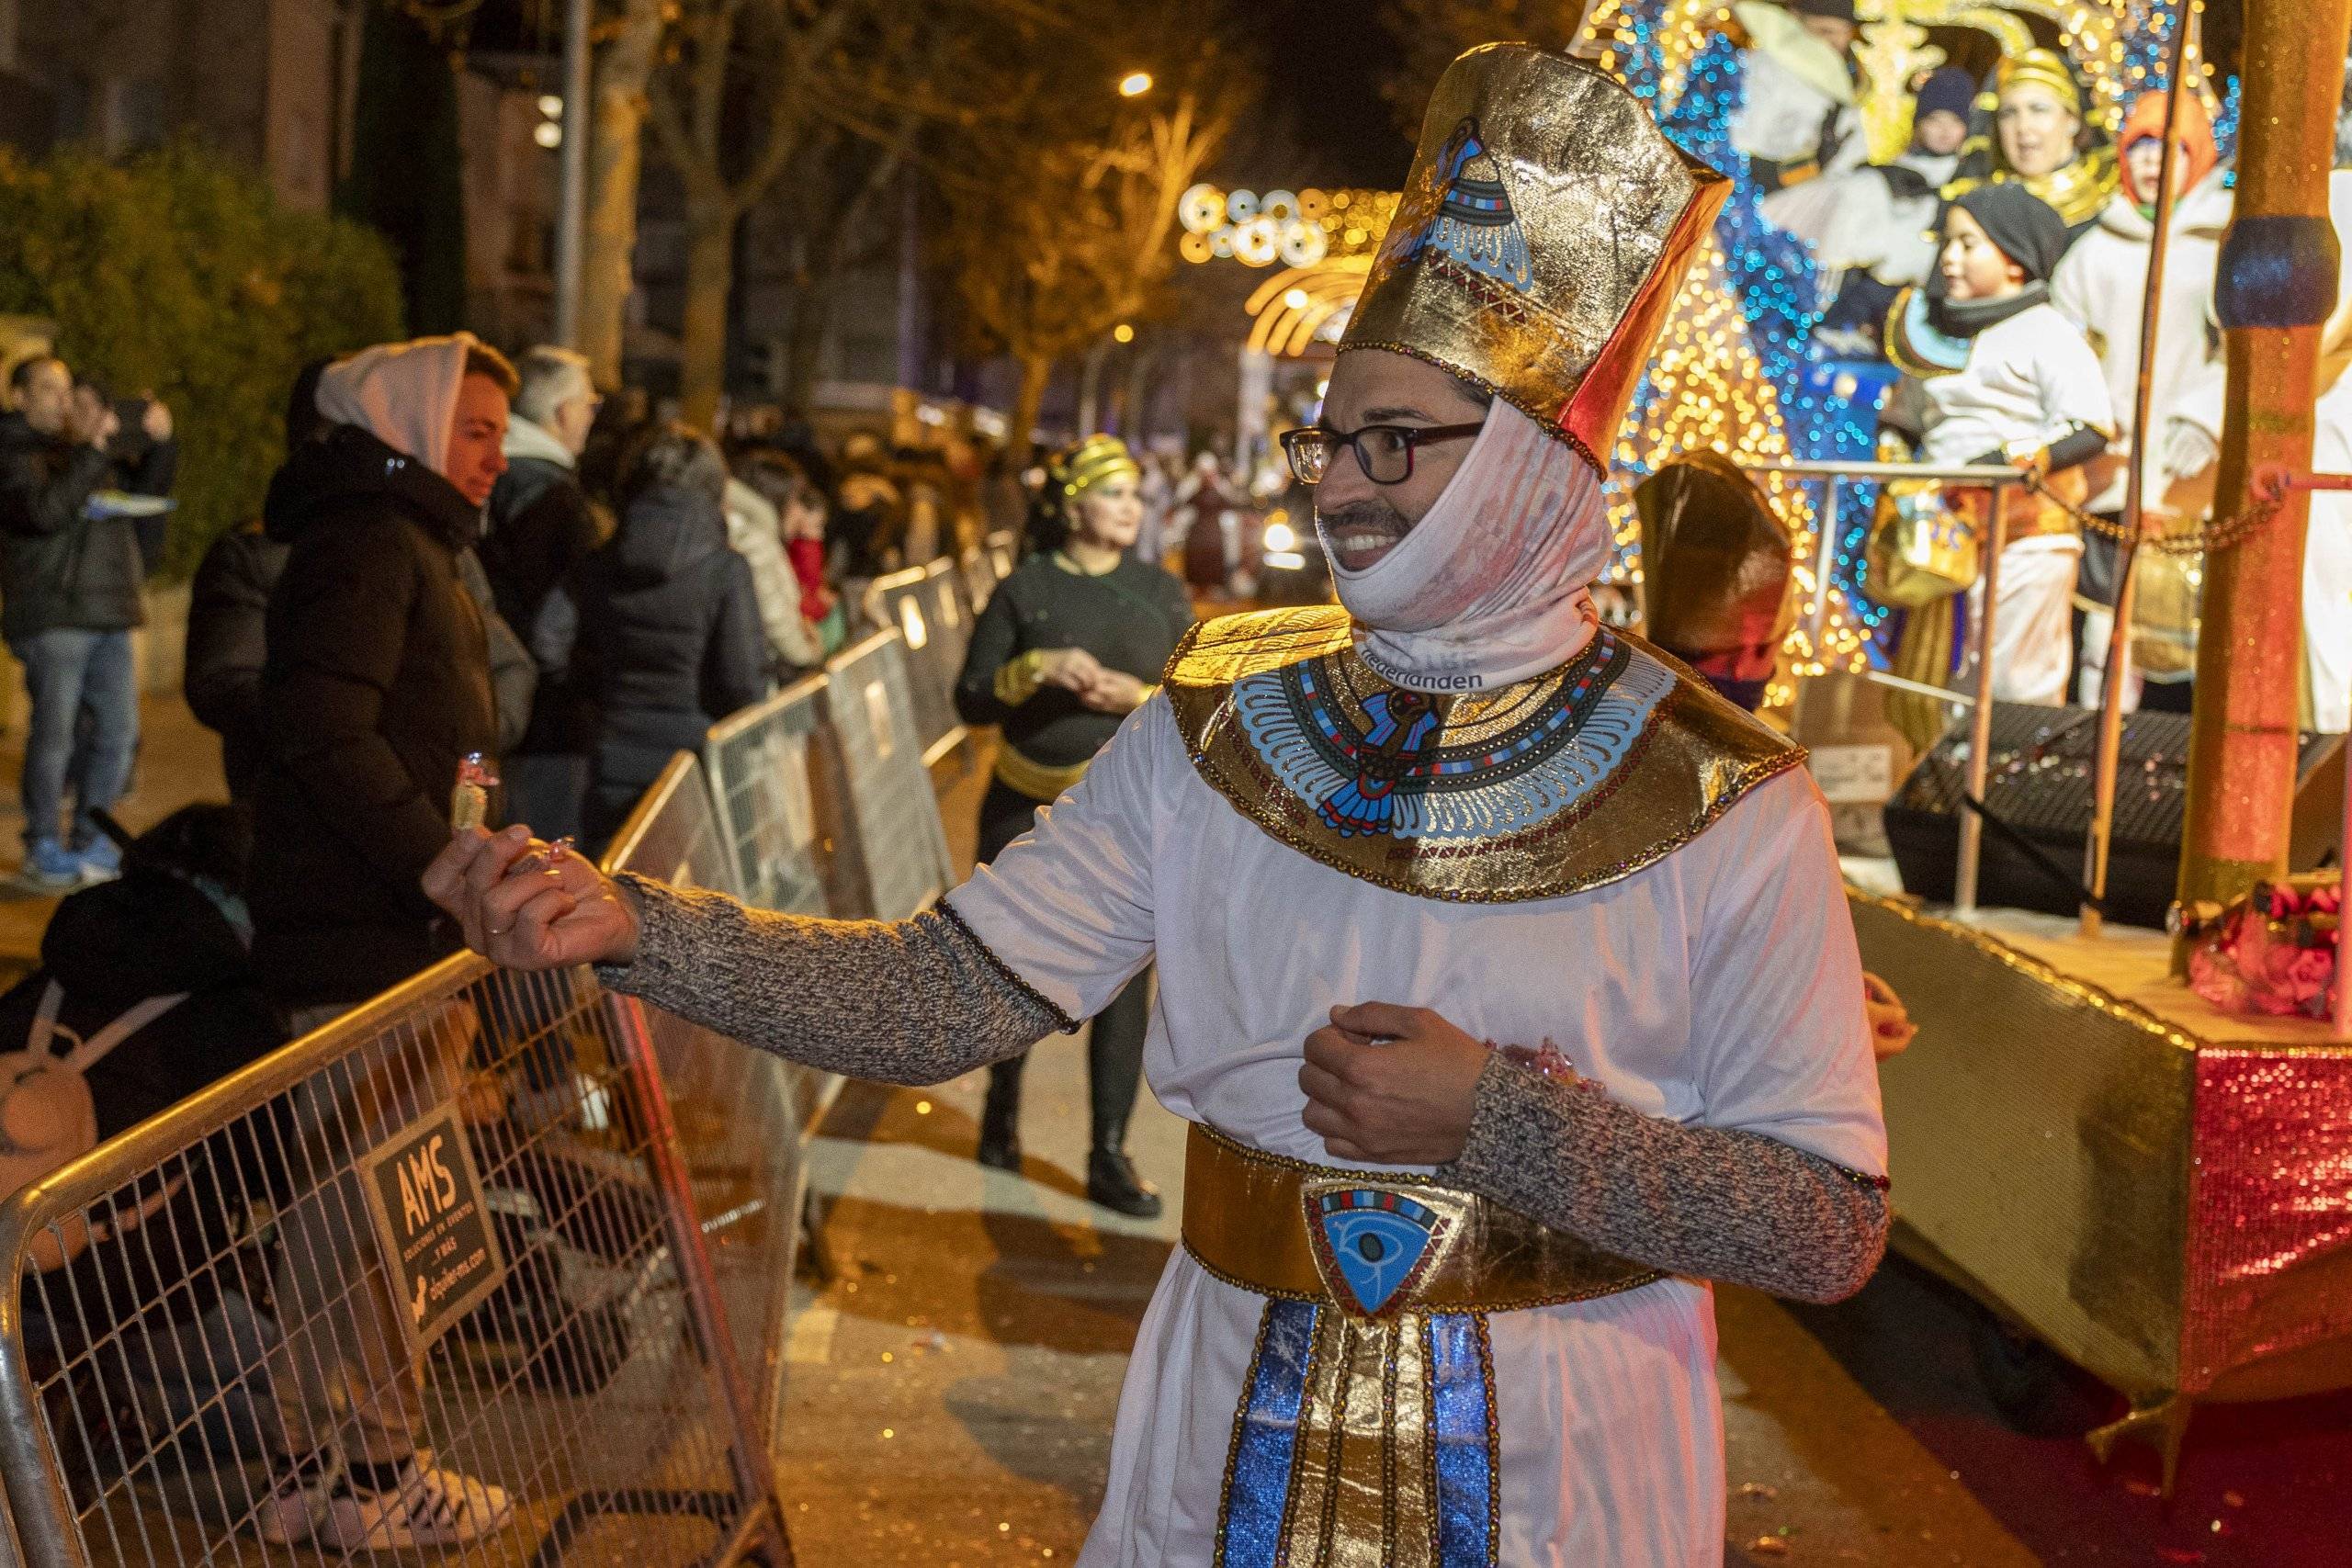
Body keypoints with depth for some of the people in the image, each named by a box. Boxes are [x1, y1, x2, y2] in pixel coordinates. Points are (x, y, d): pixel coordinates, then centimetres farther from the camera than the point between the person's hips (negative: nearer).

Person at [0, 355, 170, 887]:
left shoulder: (81, 447, 21)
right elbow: (44, 511, -20)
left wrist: (159, 440, 11)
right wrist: (91, 449, -20)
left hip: (109, 615, 7)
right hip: (52, 618, -7)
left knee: (118, 731, 7)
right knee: (54, 734, -5)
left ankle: (90, 840, 18)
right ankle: (43, 849, 5)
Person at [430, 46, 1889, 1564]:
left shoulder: (1725, 806, -13)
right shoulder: (1217, 731, -4)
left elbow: (1833, 1226, -14)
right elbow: (939, 996, -8)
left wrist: (1496, 1122, -22)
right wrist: (631, 925, -20)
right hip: (1234, 1443, 3)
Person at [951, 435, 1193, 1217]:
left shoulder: (1162, 593, 4)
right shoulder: (1023, 590, -1)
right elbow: (971, 699, -3)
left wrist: (1137, 696, -16)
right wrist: (1037, 668, -19)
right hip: (1027, 809, 0)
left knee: (1125, 978, -6)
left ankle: (1109, 1156, -1)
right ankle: (1002, 1106, 37)